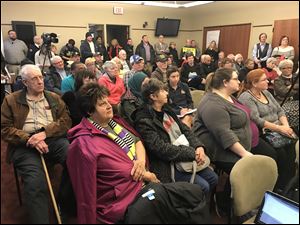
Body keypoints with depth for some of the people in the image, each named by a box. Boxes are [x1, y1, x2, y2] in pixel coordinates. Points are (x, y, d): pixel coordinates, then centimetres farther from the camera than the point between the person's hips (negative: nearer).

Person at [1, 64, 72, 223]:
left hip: (53, 139, 2)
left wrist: (45, 133, -12)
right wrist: (30, 139, -12)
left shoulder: (54, 98, 19)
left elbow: (66, 120, 7)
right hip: (25, 144, -1)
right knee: (35, 184, -30)